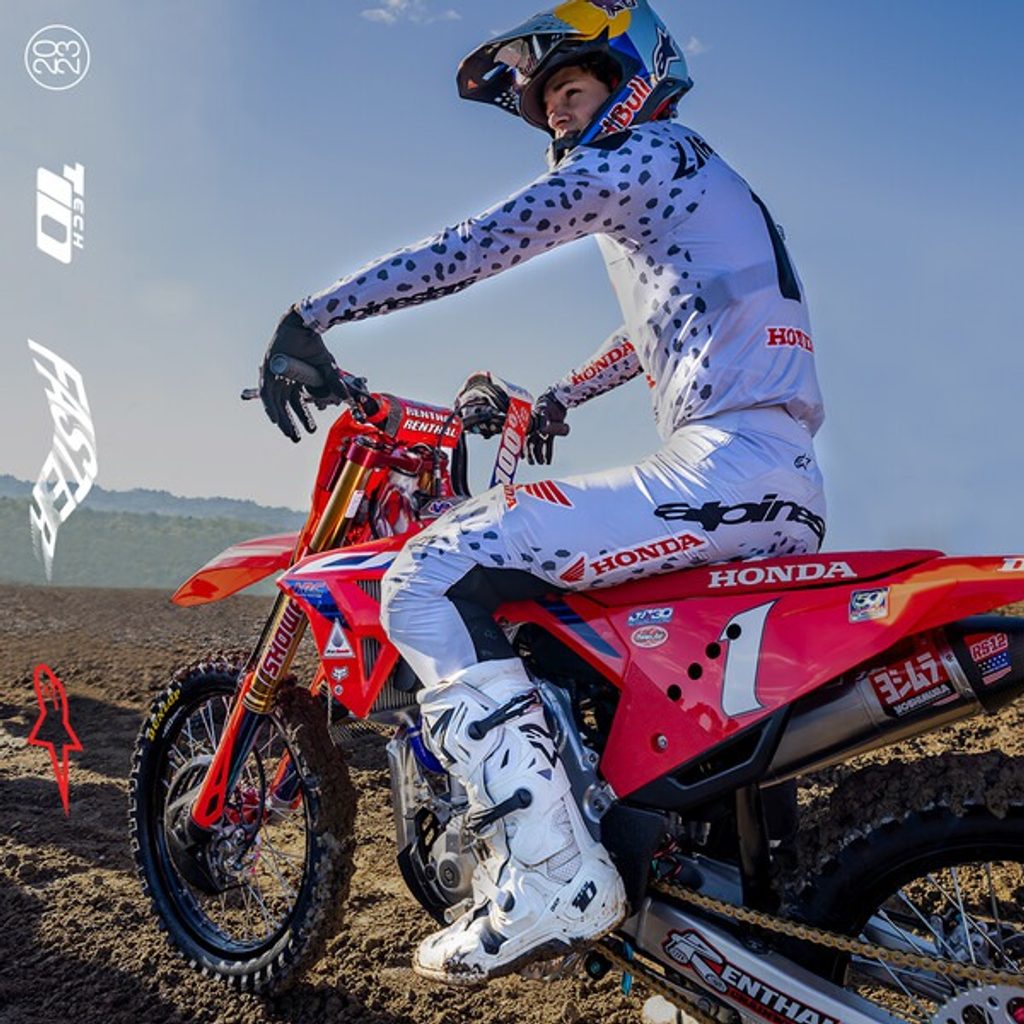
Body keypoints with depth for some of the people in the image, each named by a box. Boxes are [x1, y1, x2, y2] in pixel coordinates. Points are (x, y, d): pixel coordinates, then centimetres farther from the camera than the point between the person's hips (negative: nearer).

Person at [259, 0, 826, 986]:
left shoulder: (647, 153, 2)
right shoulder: (699, 182, 32)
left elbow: (476, 245, -11)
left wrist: (310, 316, -9)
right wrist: (553, 402, 52)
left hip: (722, 464, -11)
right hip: (788, 495, 11)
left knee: (428, 575, -17)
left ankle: (548, 871, -23)